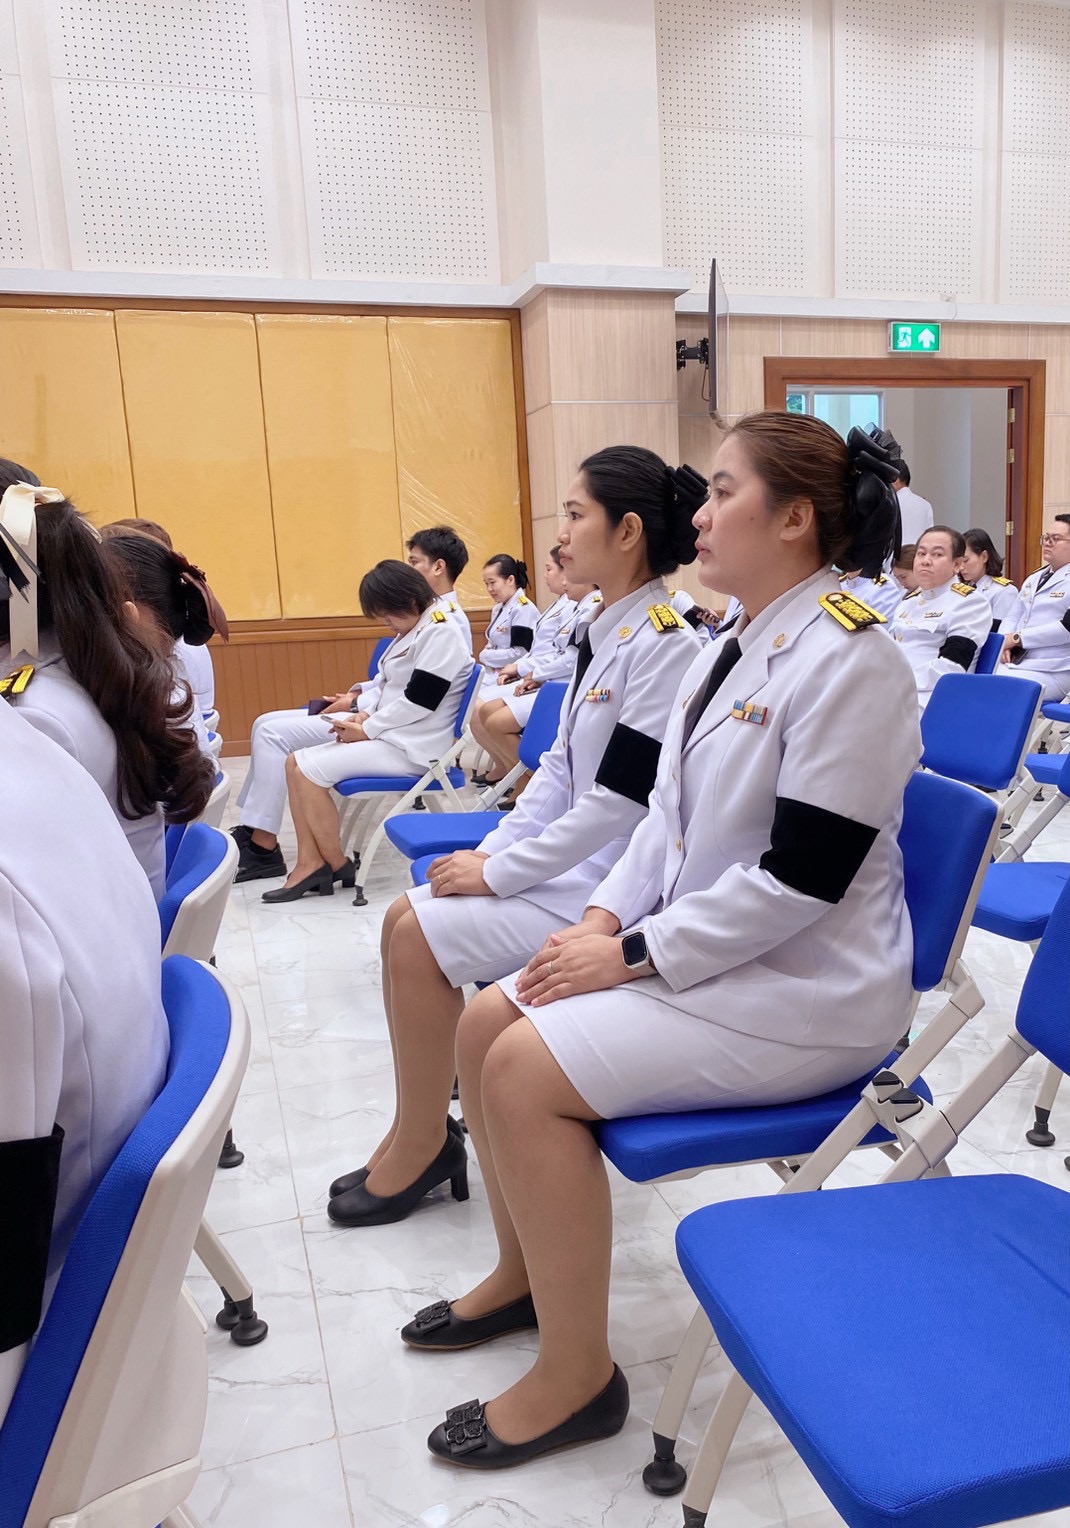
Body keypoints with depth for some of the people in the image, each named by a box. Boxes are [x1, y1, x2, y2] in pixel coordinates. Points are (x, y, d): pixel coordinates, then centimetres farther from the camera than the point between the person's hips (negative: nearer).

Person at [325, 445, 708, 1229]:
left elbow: (619, 802, -22)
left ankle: (421, 1148, 6)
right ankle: (420, 1129, 13)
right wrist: (490, 850, 2)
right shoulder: (605, 634, 10)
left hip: (612, 886, -9)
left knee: (420, 936, -13)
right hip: (572, 864, 9)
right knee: (408, 918, 2)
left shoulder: (665, 644, -19)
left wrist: (499, 873, -15)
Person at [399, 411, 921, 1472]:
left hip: (803, 994, -9)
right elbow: (669, 813, 12)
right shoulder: (734, 643, 9)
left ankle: (577, 1375, 2)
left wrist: (635, 955, -18)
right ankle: (525, 1272, 24)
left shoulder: (846, 659, -19)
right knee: (485, 1025, 2)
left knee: (528, 1069, -19)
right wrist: (604, 916, -2)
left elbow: (802, 878, -23)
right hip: (698, 951, 9)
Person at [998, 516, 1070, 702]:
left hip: (1052, 673, -7)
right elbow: (1013, 617, 21)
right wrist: (1005, 642, -3)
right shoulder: (1034, 578, 22)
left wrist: (1018, 638, -11)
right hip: (1015, 663, 7)